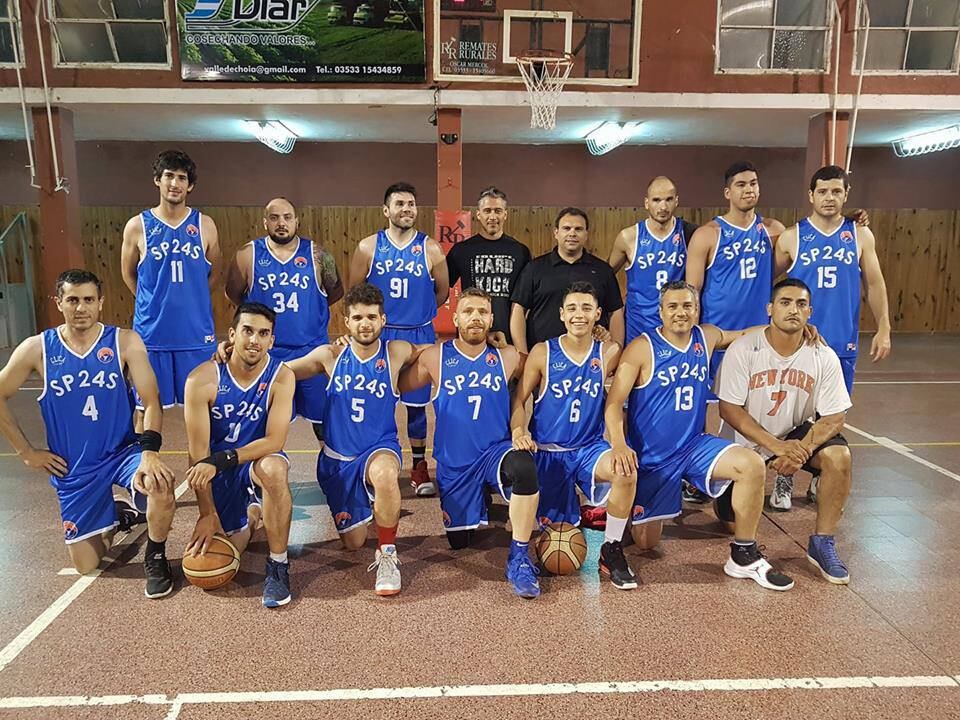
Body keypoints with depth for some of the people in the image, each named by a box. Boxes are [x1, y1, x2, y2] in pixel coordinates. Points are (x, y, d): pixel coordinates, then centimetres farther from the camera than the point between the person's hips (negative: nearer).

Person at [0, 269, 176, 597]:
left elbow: (151, 401, -14)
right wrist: (26, 452, 4)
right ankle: (117, 519, 41)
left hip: (123, 452, -2)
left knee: (161, 484, -36)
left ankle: (155, 558, -6)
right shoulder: (37, 349, -5)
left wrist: (150, 451, -28)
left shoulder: (125, 342, -10)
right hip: (73, 468, 2)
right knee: (86, 565, 7)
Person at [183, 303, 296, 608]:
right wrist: (207, 512, -16)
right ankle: (251, 513, 36)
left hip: (259, 458, -1)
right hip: (219, 470, 2)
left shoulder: (281, 377, -18)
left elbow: (274, 442, -23)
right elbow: (198, 453, -16)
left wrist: (221, 461, -34)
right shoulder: (202, 379, -18)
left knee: (274, 469, -37)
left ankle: (278, 566, -20)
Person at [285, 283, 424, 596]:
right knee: (353, 543, 11)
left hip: (380, 449, -2)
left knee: (384, 473, -42)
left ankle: (387, 554, -18)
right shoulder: (330, 356, -4)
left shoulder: (397, 353, -7)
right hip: (336, 459, 3)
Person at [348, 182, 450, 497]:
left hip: (419, 336, 0)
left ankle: (419, 466, 22)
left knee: (417, 403, 8)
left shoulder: (430, 249, -1)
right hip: (379, 335, 0)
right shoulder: (368, 247, -1)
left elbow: (442, 291, 10)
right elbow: (354, 292, 7)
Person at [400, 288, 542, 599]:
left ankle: (519, 558, -19)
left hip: (496, 451, -1)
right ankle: (481, 507, 42)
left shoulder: (508, 357, 0)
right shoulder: (435, 358, -2)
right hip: (454, 464, 1)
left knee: (524, 466, -35)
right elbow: (395, 386, 4)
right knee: (459, 542, 8)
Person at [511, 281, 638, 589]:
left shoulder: (609, 353, -2)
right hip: (545, 451, 0)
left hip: (589, 448, 1)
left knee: (626, 472, -32)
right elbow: (519, 399, -2)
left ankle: (612, 550, -9)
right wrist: (518, 431, -20)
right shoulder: (542, 352, -5)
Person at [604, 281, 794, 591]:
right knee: (646, 542, 3)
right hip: (649, 456, -4)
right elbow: (614, 402, -17)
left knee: (752, 465, -22)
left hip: (694, 446, 4)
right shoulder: (642, 348, -13)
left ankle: (744, 555, -5)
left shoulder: (706, 338, 2)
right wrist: (619, 444, -33)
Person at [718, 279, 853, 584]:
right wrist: (777, 446, -27)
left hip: (799, 432, 2)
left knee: (839, 456, -30)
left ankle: (822, 543, -12)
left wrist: (802, 450, -30)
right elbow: (729, 409, -18)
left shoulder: (824, 357, -13)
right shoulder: (742, 349, -19)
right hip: (750, 439, -1)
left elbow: (834, 418, -11)